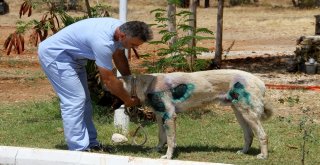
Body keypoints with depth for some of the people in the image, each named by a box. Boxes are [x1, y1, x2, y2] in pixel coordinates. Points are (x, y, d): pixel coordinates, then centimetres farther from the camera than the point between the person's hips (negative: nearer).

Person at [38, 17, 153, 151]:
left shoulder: (121, 29, -9)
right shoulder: (103, 41, -35)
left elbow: (119, 56, 12)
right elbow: (108, 80, -26)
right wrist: (128, 100, -13)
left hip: (73, 55, 10)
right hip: (54, 54, -10)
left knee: (83, 99, 11)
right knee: (74, 100, -15)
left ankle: (90, 143, 17)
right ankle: (78, 149, -13)